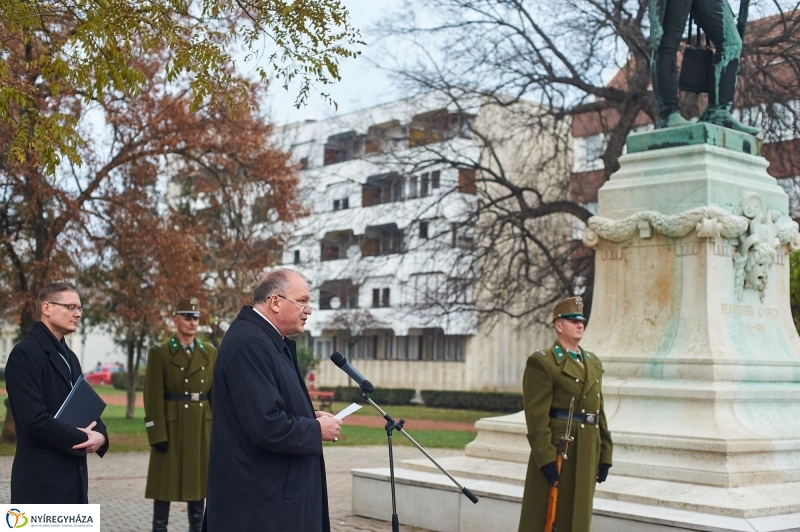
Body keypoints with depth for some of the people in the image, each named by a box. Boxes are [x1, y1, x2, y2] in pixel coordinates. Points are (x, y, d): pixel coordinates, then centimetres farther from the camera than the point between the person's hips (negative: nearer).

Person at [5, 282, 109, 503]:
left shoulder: (69, 356, 18)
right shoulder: (26, 353, -12)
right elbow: (34, 418, -21)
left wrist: (100, 434, -4)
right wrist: (82, 439, -12)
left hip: (72, 475, 9)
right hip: (41, 479, -9)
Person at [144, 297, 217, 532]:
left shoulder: (210, 353, 9)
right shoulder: (159, 353, -4)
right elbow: (153, 397, -8)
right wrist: (157, 434, -14)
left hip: (201, 427, 4)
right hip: (170, 426, -4)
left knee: (198, 479, 9)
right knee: (165, 481, 1)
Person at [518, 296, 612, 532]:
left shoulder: (593, 363, 16)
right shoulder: (542, 362, -8)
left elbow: (599, 410, 16)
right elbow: (536, 415, -15)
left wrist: (605, 454, 12)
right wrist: (546, 458, -20)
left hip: (587, 453, 7)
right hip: (557, 450, -7)